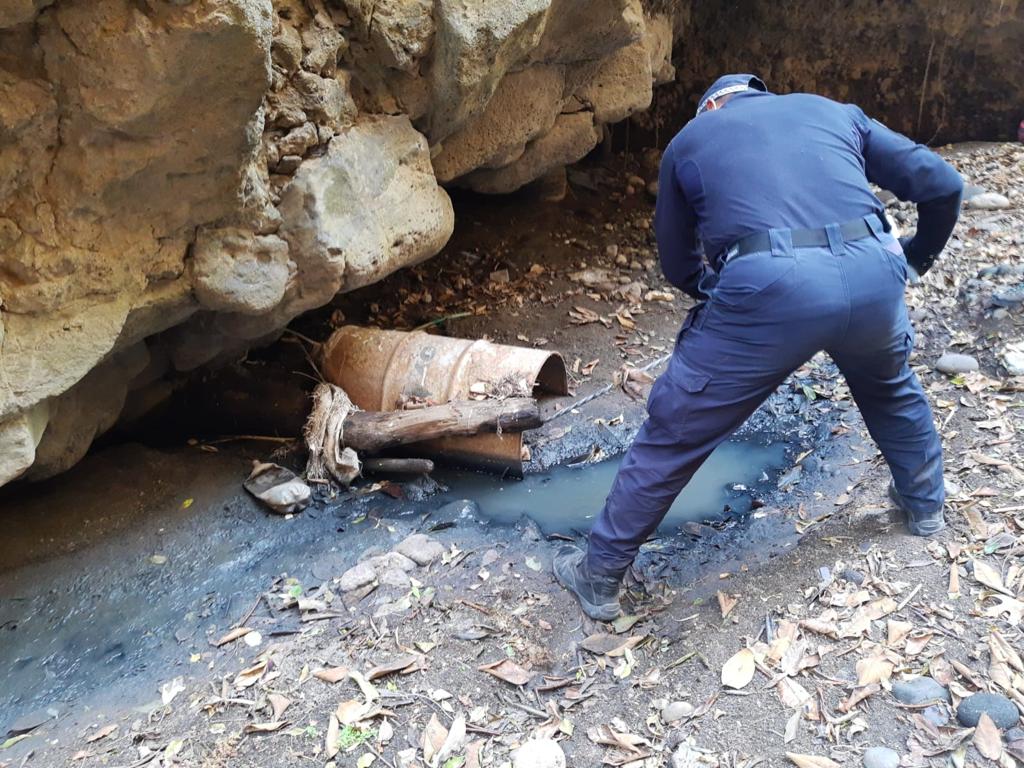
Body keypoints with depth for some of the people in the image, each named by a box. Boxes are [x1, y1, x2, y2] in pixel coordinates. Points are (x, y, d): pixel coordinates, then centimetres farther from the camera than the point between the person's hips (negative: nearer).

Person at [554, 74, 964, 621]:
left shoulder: (689, 139, 24)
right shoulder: (833, 111, 29)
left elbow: (679, 265, 24)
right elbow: (942, 184, 24)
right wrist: (912, 259, 42)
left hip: (768, 287, -3)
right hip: (873, 275, 4)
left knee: (674, 433, 12)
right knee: (891, 386, 37)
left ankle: (599, 575, 24)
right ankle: (924, 503, 57)